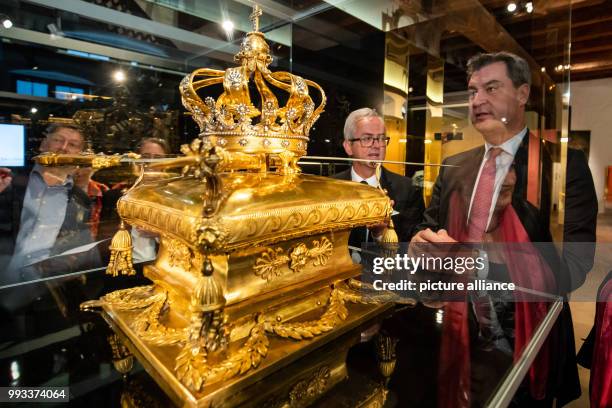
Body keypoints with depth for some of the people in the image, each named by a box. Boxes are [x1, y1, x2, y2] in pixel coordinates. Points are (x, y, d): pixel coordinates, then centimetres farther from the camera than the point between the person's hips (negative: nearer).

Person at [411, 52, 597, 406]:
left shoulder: (565, 164, -12)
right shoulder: (454, 167, 3)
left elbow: (572, 266, -20)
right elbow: (430, 227, 6)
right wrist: (422, 242, -17)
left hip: (526, 344, -3)